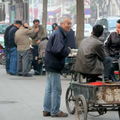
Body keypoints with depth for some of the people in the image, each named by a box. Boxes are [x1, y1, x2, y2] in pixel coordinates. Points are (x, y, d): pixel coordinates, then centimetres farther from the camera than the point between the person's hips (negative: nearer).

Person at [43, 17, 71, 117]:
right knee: (56, 90, -4)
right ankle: (55, 111, 2)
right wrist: (68, 50, -11)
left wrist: (66, 50, 4)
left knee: (49, 88, 15)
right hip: (54, 65, -11)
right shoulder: (58, 34, -17)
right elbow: (58, 50, -28)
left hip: (50, 65, 11)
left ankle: (47, 110, 23)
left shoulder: (59, 33, 17)